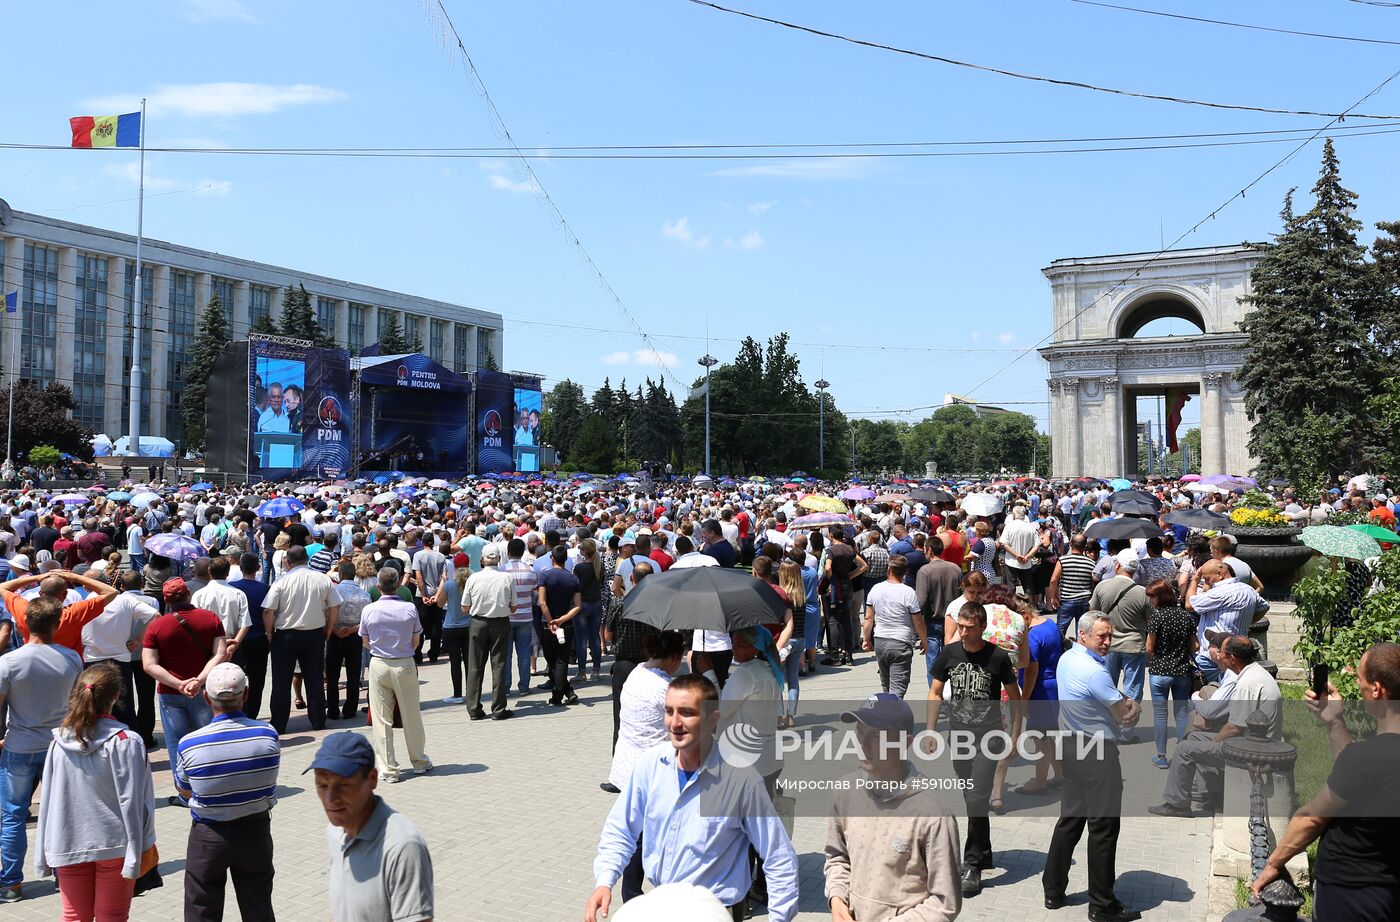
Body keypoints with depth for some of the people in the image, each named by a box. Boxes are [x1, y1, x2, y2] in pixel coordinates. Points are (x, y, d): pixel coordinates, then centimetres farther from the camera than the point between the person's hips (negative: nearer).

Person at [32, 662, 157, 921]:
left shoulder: (59, 741, -4)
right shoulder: (126, 742, -15)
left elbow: (47, 801, 1)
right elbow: (132, 802, -14)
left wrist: (43, 855, 11)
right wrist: (136, 853, -6)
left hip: (68, 845, 3)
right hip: (114, 845, -3)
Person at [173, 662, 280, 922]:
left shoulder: (189, 744, -19)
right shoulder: (268, 735, -16)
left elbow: (184, 791, -1)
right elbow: (267, 780, -1)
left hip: (208, 835, -2)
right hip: (256, 831, 2)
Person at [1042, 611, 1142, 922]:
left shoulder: (1066, 658, 8)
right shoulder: (1094, 672, -22)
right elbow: (1127, 716, -12)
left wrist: (1126, 703, -4)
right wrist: (1135, 706, 9)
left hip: (1072, 747, 9)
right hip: (1098, 754, -9)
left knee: (1070, 819, 16)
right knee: (1104, 826, 0)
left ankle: (1053, 890, 23)